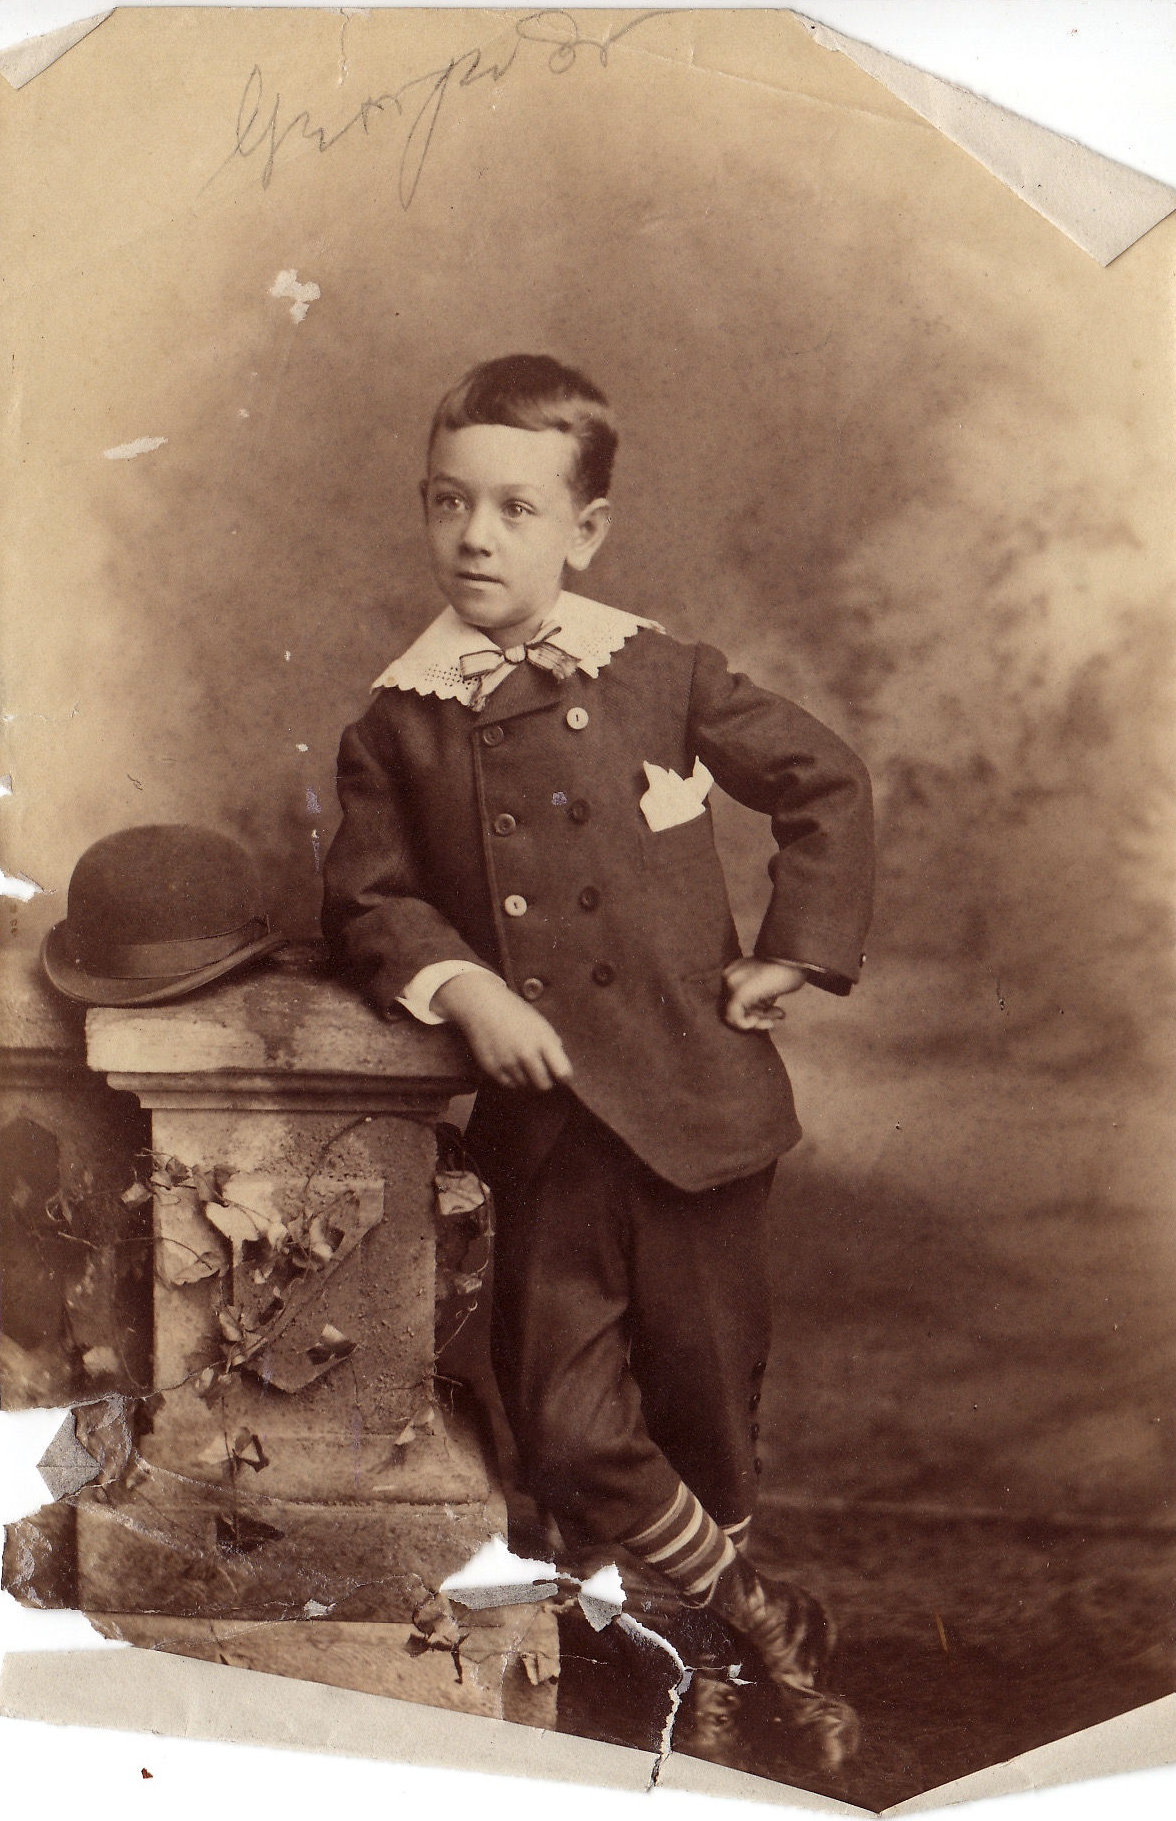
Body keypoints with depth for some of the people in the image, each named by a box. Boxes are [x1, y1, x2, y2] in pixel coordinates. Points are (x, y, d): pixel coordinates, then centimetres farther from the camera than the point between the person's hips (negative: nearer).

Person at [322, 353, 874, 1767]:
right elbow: (366, 897, 4)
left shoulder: (660, 678, 0)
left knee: (709, 1389, 11)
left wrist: (798, 949, 3)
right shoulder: (398, 724, 2)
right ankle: (763, 1622, 25)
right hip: (542, 1120, 1)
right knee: (571, 1438, -3)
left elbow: (826, 784, 9)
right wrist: (462, 987, -12)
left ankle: (725, 1675, 40)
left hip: (699, 1101, 0)